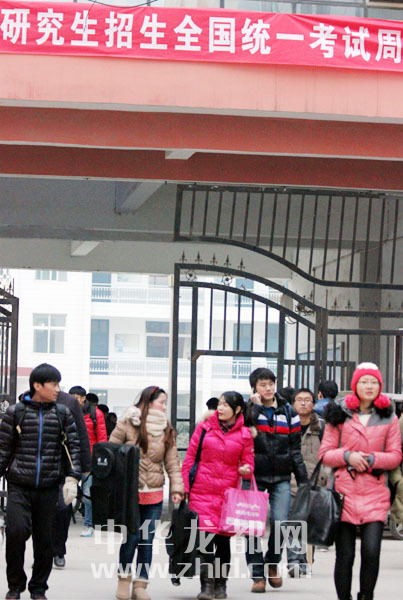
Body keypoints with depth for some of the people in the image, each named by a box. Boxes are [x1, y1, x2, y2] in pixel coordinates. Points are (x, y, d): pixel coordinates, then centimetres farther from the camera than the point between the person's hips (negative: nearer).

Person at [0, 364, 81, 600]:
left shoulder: (63, 414, 8)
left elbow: (73, 447, 8)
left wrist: (72, 478, -3)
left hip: (49, 489, 2)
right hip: (19, 485, -2)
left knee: (44, 539, 4)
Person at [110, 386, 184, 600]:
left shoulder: (166, 430, 9)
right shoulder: (127, 424, -3)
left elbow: (172, 461, 7)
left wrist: (176, 488, -2)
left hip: (154, 494, 4)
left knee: (147, 540, 5)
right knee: (131, 537, -5)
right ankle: (124, 579, 13)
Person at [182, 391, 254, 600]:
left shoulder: (244, 434, 5)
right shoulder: (204, 428, 4)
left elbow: (248, 462, 11)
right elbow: (190, 458, 7)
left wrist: (246, 469, -13)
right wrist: (183, 487, 3)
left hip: (228, 492, 1)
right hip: (202, 491, -1)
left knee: (223, 539, 7)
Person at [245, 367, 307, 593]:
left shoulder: (288, 412, 9)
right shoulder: (249, 410, 3)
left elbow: (295, 449, 11)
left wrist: (303, 480, 8)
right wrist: (255, 405, -13)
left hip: (281, 477, 1)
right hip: (254, 475, -1)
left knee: (280, 522, -9)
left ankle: (272, 563, 17)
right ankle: (258, 574, 3)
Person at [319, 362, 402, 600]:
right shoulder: (340, 414, 6)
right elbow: (325, 454, 5)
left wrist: (372, 459, -11)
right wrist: (347, 456, -14)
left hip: (375, 493, 0)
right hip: (345, 491, 0)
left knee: (371, 551, -12)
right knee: (345, 555, 2)